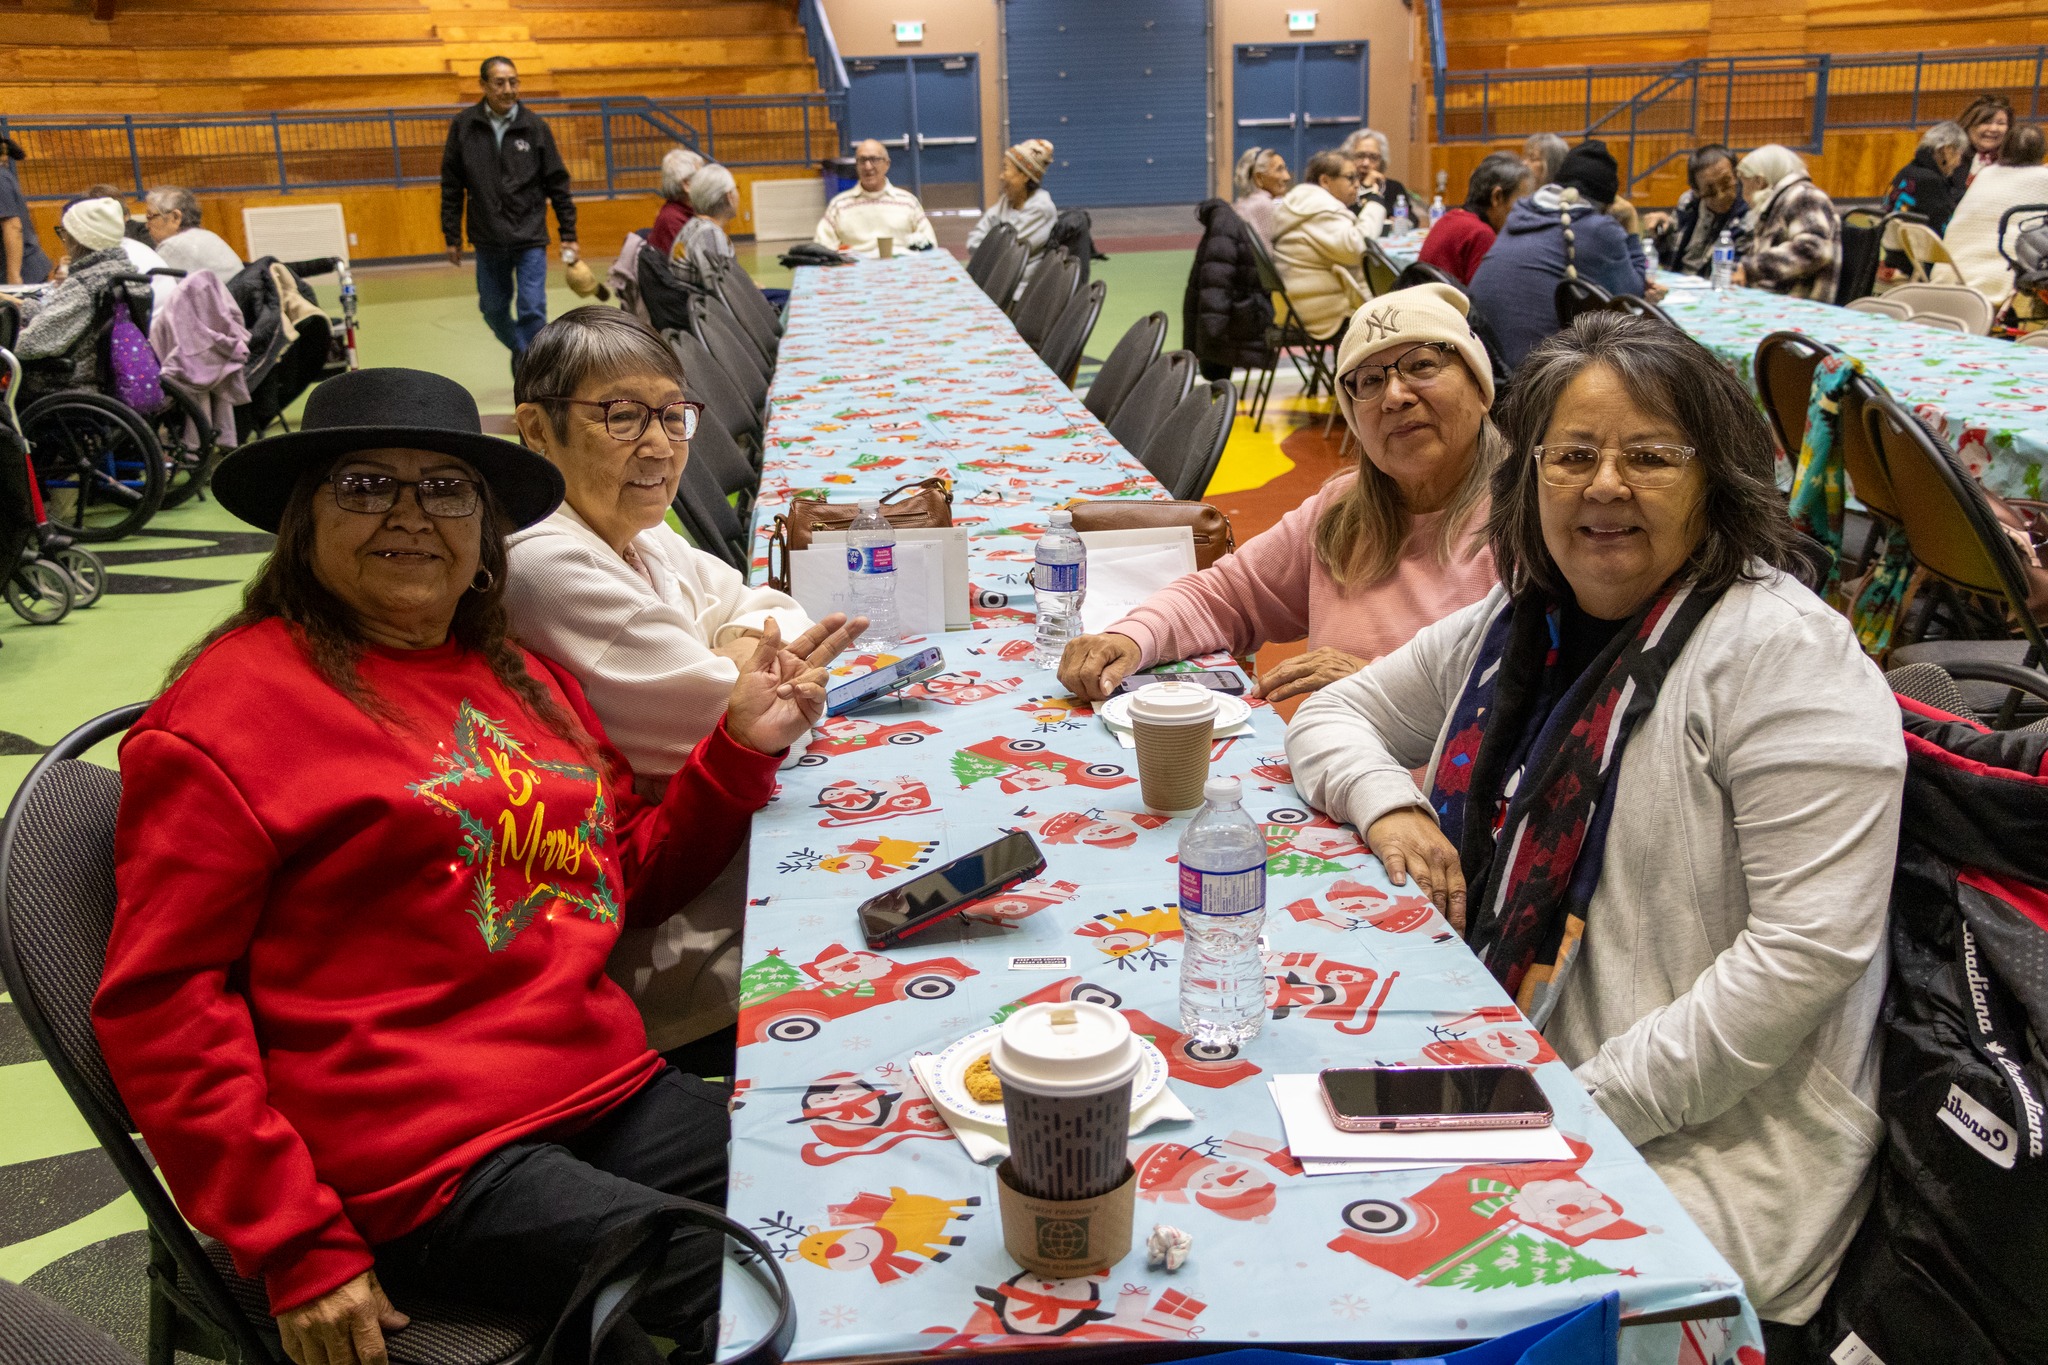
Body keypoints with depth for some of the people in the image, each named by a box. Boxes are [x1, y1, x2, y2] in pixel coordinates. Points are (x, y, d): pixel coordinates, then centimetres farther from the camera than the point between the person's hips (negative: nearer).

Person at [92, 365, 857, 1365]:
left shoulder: (523, 678, 16)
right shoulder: (232, 703, -6)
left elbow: (625, 875, 23)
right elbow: (159, 999, -8)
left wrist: (743, 748, 7)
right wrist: (297, 1251, -13)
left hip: (611, 1092, 7)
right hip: (429, 1169, -7)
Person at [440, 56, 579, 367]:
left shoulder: (535, 126, -3)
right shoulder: (464, 126, -1)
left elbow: (558, 184, 2)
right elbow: (452, 187, 4)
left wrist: (569, 234, 0)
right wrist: (452, 237, 3)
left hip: (530, 239, -2)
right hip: (488, 241, 2)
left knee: (532, 311, -8)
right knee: (494, 311, 14)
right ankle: (520, 350, 41)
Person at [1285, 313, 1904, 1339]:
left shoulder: (1782, 653, -14)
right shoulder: (1515, 625, 9)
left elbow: (1806, 951, -20)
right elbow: (1332, 714, 19)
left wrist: (1589, 1107, -20)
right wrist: (1386, 802, -4)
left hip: (1699, 1143, -6)